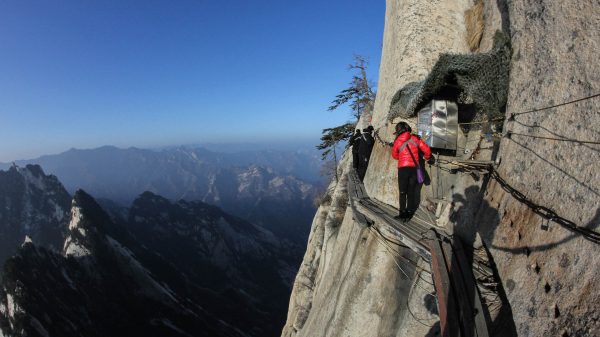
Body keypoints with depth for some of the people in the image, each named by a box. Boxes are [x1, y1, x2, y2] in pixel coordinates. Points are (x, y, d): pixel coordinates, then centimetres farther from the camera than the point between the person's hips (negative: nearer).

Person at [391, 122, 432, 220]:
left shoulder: (397, 142, -3)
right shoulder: (415, 139, 2)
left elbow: (394, 155, 11)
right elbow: (426, 149, 3)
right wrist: (427, 157, 23)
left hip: (403, 168, -3)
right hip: (414, 168, 3)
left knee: (403, 192, 5)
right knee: (411, 192, 10)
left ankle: (403, 213, 4)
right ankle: (409, 212, 15)